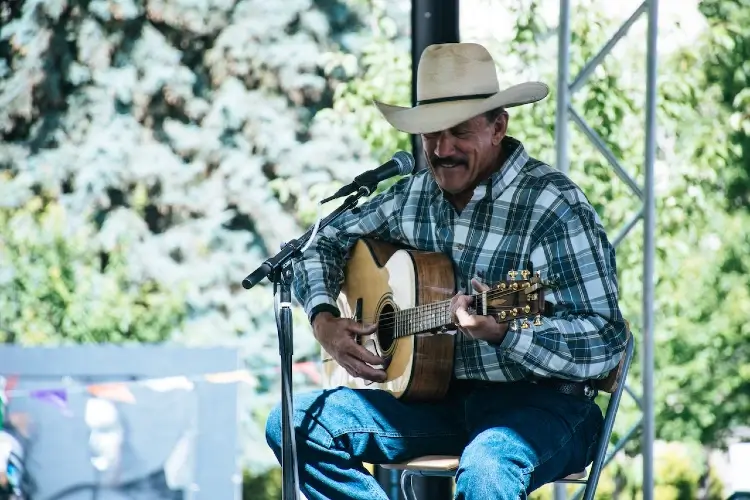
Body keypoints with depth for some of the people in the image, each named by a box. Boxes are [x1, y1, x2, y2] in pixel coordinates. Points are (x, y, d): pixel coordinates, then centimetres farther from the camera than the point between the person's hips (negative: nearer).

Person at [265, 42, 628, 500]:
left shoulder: (553, 207, -13)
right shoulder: (415, 196, 8)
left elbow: (605, 346, -19)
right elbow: (329, 243, 24)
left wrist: (504, 332, -34)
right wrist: (324, 319, 4)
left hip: (538, 399, -7)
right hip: (439, 394, 7)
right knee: (293, 425, -9)